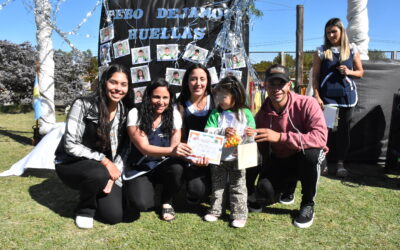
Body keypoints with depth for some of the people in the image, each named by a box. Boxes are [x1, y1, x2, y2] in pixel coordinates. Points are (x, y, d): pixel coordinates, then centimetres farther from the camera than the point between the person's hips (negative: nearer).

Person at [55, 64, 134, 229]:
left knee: (115, 215, -12)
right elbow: (71, 145, -20)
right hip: (71, 164, -4)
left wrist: (113, 177, -15)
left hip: (104, 168, 4)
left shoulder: (124, 112, -2)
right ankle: (85, 208, -5)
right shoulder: (83, 105, -17)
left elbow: (122, 151, -1)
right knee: (99, 174, -38)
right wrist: (103, 160, -25)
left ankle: (93, 195, 21)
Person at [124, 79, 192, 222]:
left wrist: (184, 151, -33)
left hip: (164, 165, 2)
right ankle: (146, 187, 12)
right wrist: (171, 150, -41)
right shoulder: (136, 114, -14)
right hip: (140, 168, -2)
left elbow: (175, 146, -8)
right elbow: (144, 148, -23)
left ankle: (167, 202, -1)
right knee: (141, 204, -27)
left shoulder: (174, 114, -5)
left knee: (177, 167, -33)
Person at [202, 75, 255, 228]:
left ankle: (239, 214, 15)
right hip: (218, 157, 2)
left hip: (237, 157, -1)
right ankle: (215, 210, 29)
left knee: (238, 186, 5)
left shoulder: (245, 113, -2)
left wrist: (250, 133, -23)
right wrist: (223, 132, -24)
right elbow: (207, 131, -9)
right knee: (217, 185, 14)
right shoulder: (215, 113, -1)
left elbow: (252, 133, 1)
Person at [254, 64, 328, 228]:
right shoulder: (261, 115, -6)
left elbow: (320, 136, -35)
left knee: (311, 152, -38)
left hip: (310, 159, -3)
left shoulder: (307, 104, -20)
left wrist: (280, 137, -40)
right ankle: (288, 186, 22)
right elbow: (264, 150, 7)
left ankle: (308, 204, -10)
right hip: (279, 161, 3)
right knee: (264, 196, -18)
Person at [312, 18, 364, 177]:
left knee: (344, 130, 5)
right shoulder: (321, 52, 3)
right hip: (327, 97, -1)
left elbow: (360, 72, 13)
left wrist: (349, 72, -8)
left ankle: (340, 163, 16)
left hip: (346, 96, 2)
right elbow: (315, 76, 1)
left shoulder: (351, 50, 7)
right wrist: (317, 96, -8)